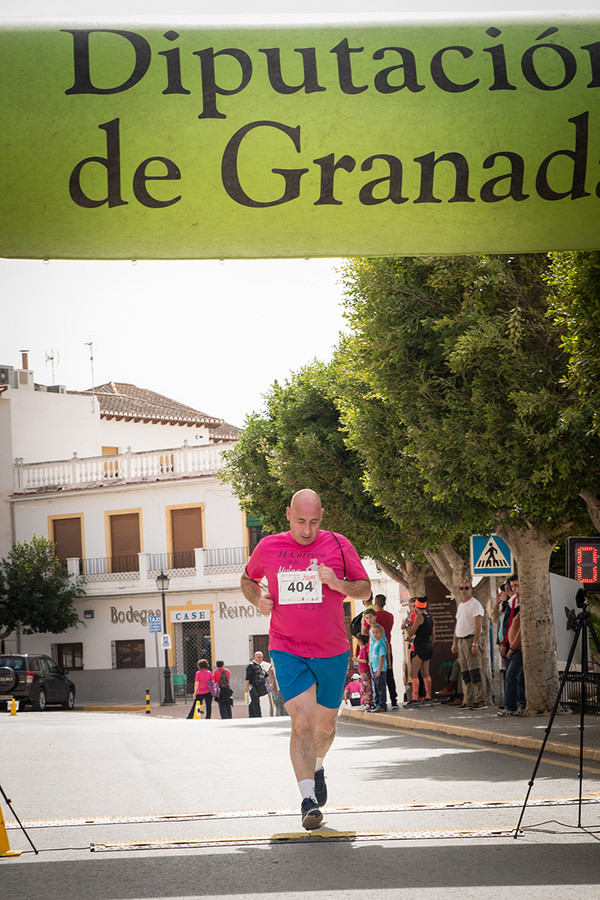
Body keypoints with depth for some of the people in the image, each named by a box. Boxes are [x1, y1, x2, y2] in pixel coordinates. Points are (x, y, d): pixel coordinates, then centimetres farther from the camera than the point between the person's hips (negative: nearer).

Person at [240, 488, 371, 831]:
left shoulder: (338, 545, -1)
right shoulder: (269, 547, 1)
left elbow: (365, 588, 4)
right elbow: (248, 578, 19)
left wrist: (338, 584, -16)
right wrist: (258, 599, -2)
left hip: (332, 651, 1)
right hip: (287, 649, -1)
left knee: (326, 723, 14)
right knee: (302, 721, -17)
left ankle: (318, 768, 46)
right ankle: (308, 799, -17)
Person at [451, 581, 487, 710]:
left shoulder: (475, 604, -9)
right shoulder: (460, 606, 19)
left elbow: (478, 625, -15)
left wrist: (475, 644, -22)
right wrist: (455, 643, 18)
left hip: (471, 639, -9)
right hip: (461, 641, 9)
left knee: (475, 672, -12)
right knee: (465, 673, 8)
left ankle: (481, 701, -12)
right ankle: (469, 701, 11)